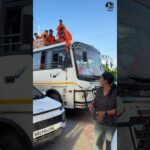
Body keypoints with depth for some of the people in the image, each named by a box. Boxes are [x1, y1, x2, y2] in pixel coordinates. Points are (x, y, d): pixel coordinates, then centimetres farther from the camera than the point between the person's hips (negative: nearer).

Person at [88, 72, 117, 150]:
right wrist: (91, 104, -9)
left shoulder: (115, 92, -21)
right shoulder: (99, 90, -1)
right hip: (99, 122, 6)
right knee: (97, 143, 18)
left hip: (111, 124, -6)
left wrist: (105, 113, -28)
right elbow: (96, 101, 12)